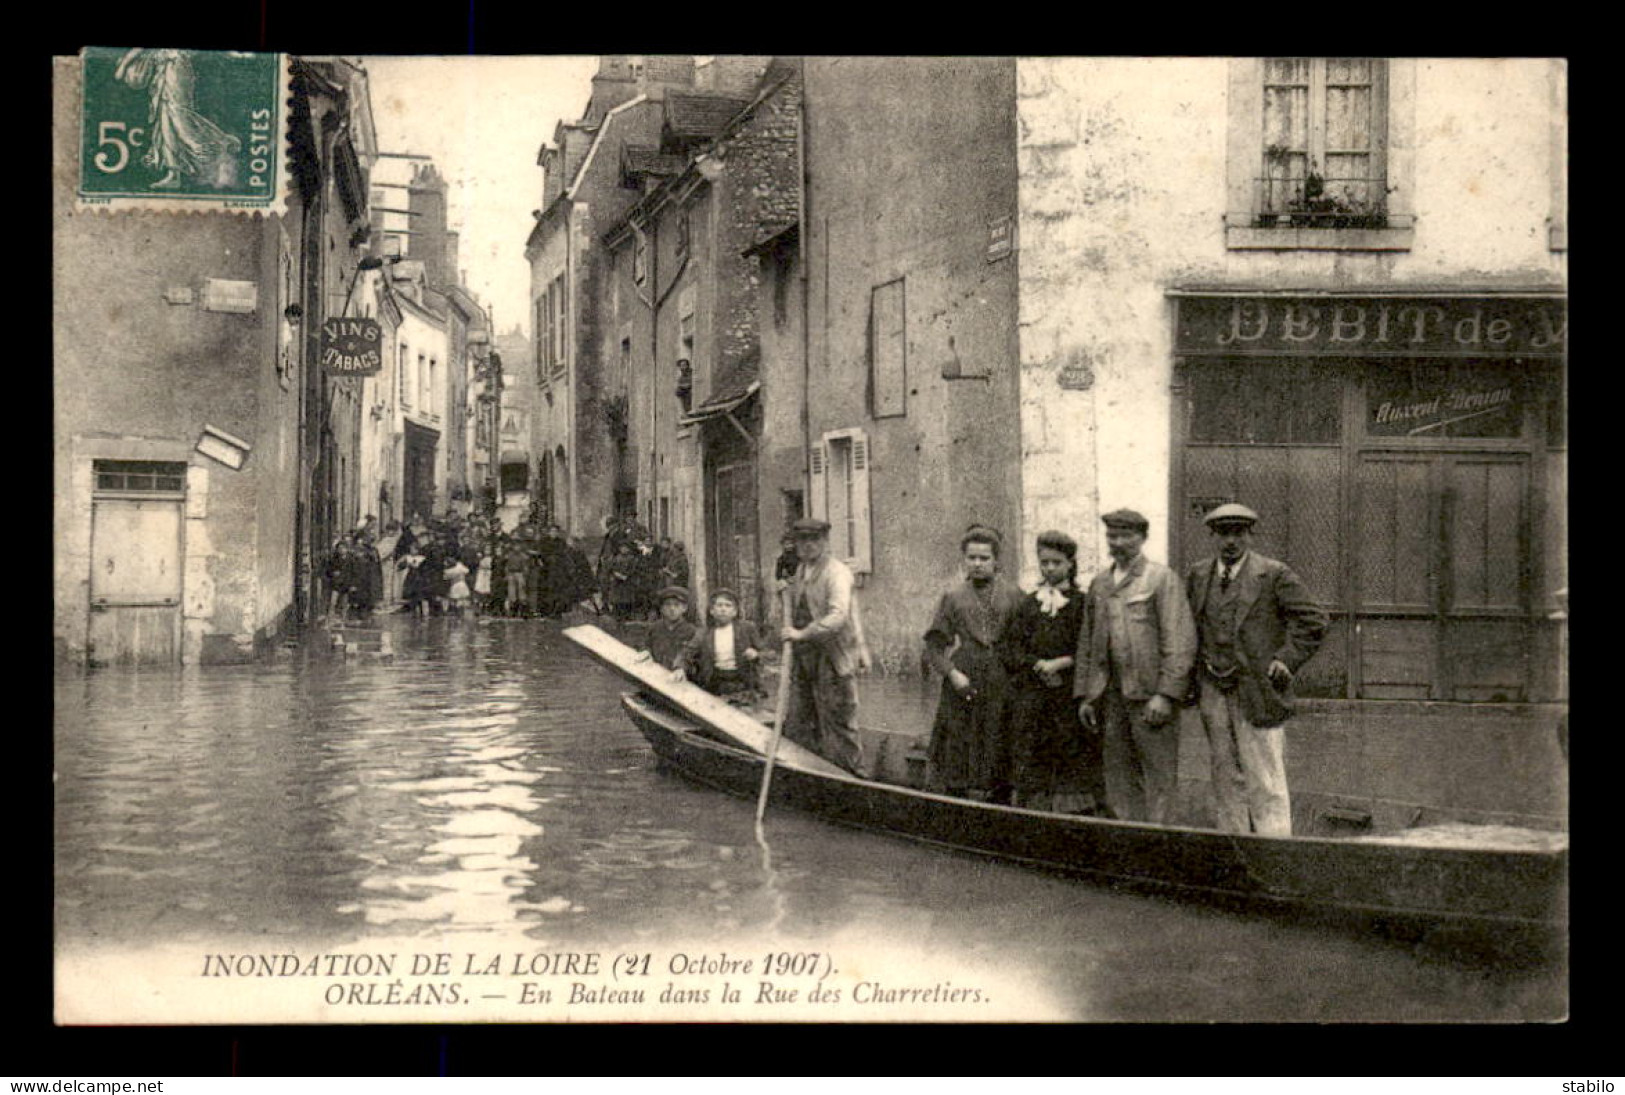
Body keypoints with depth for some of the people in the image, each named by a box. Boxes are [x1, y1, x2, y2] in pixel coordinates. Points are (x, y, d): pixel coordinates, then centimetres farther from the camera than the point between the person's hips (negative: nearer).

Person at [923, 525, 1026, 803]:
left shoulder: (1012, 596, 5)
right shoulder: (953, 597, 5)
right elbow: (934, 644, 5)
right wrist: (952, 673, -9)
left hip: (1001, 688, 0)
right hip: (963, 686, 0)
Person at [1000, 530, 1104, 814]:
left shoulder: (1082, 604, 4)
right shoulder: (1027, 605, 14)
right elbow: (1008, 651, 8)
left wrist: (1060, 663, -12)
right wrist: (1038, 665, -8)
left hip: (1071, 702, -3)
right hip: (1030, 706, 3)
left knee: (1076, 766, -7)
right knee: (1032, 768, 0)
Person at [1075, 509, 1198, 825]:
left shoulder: (1162, 579, -3)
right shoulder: (1099, 583, 15)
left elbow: (1180, 642, -9)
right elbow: (1086, 642, 18)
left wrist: (1165, 695, -17)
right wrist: (1084, 694, 11)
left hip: (1149, 693, -6)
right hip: (1110, 693, 6)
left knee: (1159, 773, -3)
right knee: (1119, 774, 9)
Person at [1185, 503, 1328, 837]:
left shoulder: (1274, 574, -5)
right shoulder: (1197, 575, 9)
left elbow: (1314, 620, -3)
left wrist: (1286, 661, -9)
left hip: (1257, 693, -5)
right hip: (1213, 694, 5)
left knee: (1265, 784, -6)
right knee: (1226, 781, 9)